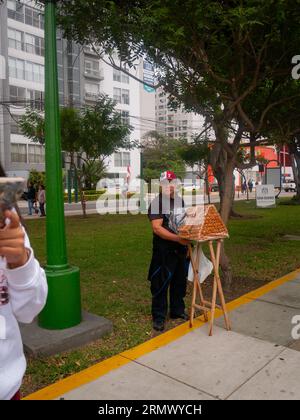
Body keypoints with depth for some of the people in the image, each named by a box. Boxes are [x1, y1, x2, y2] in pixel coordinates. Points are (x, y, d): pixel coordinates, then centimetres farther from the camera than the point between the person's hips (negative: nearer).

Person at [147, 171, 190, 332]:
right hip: (163, 250, -7)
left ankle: (177, 310, 33)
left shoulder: (180, 200, 10)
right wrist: (178, 238, -24)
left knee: (180, 281, 16)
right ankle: (159, 317, 14)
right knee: (161, 283, 1)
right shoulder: (157, 203, -12)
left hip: (180, 248, 7)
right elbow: (157, 228, -20)